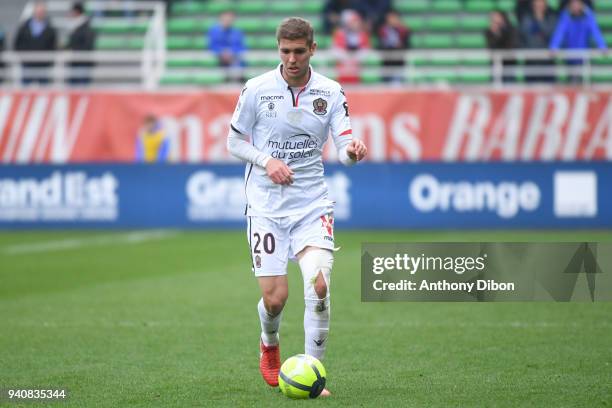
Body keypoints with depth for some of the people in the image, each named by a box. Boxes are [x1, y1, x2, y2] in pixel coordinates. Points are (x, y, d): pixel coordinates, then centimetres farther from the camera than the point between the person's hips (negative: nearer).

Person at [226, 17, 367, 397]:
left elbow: (344, 144, -4)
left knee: (319, 285, -19)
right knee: (275, 297, -4)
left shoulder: (330, 92, 0)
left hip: (312, 204, 1)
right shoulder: (257, 89, -3)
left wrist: (353, 150, -28)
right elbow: (234, 141, 5)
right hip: (267, 207, -1)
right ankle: (270, 345, 32)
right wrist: (266, 161, -13)